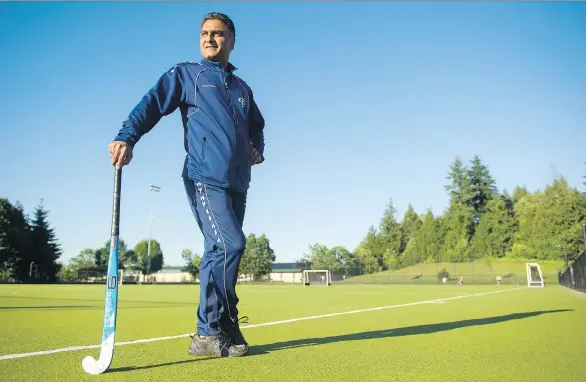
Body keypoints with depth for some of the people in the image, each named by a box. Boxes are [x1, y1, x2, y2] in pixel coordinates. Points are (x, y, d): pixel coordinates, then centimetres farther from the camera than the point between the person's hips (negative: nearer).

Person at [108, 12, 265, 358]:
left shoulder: (242, 89, 24)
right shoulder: (185, 74, 9)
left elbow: (257, 125, 37)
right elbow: (152, 104, -2)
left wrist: (258, 148, 15)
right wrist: (127, 138, -19)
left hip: (237, 184, 6)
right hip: (204, 177, -6)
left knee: (221, 252, 7)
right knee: (230, 243, -20)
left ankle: (216, 332, 16)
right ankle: (208, 333, -10)